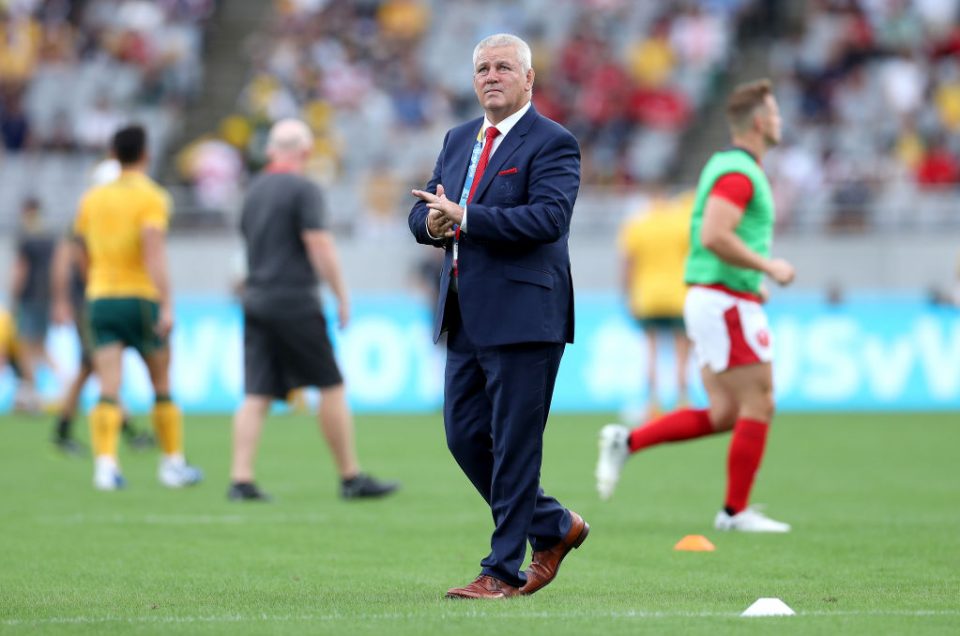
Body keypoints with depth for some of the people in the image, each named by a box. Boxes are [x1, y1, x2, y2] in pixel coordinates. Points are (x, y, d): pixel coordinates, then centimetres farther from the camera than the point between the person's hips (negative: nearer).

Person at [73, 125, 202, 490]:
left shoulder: (93, 198, 9)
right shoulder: (151, 197, -7)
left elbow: (82, 250, 20)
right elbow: (154, 252, -18)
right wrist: (167, 306, -22)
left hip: (100, 297, 3)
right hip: (141, 297, -3)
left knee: (108, 390, -5)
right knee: (163, 388, 11)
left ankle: (105, 463, -21)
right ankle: (173, 463, 18)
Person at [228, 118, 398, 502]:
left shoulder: (255, 190, 13)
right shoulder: (303, 189, -9)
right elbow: (320, 247, -14)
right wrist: (342, 297, -7)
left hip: (256, 300, 7)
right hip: (295, 303, -7)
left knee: (257, 395, 2)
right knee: (331, 388, 2)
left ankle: (241, 479, -7)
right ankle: (351, 479, 6)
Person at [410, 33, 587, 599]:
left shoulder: (553, 144, -7)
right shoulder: (459, 140, 17)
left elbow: (549, 217, -21)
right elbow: (423, 212, 18)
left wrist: (464, 217, -22)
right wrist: (433, 223, -7)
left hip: (523, 318, -8)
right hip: (466, 320, 8)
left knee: (515, 446, -4)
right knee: (465, 436, 9)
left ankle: (503, 571, 1)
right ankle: (555, 527, 26)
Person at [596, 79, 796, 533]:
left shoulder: (725, 166, 17)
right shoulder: (739, 173, -15)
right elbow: (713, 236, -27)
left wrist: (753, 281, 19)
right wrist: (768, 266, -19)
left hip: (708, 302, 10)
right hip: (728, 304, -10)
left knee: (724, 414, 9)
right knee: (758, 406, -4)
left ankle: (627, 442, 6)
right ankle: (736, 511, 1)